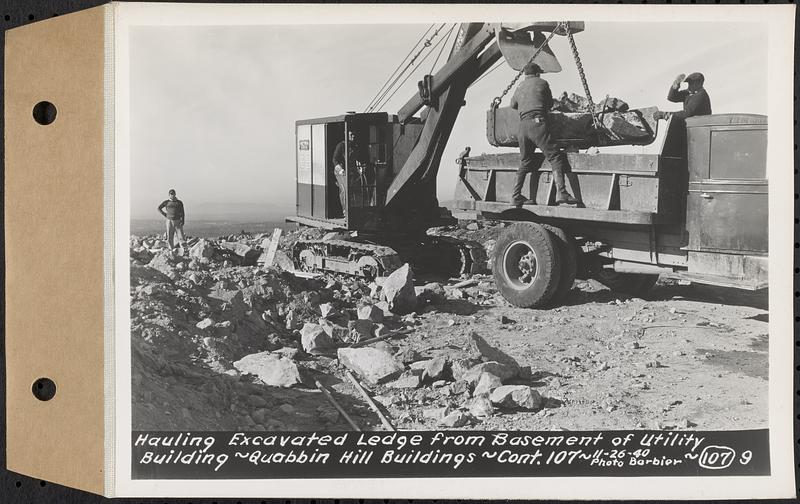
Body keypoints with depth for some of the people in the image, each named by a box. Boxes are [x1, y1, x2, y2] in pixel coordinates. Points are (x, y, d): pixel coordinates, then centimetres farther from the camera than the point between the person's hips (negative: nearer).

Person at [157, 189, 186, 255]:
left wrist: (182, 221, -10)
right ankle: (171, 251, 12)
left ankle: (184, 251, -14)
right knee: (170, 238, 3)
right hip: (170, 222, 1)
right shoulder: (166, 202, 4)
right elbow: (159, 208, 15)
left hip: (178, 222, -1)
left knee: (181, 237, -10)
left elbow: (182, 213, 2)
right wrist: (165, 215, 3)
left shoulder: (179, 202, 4)